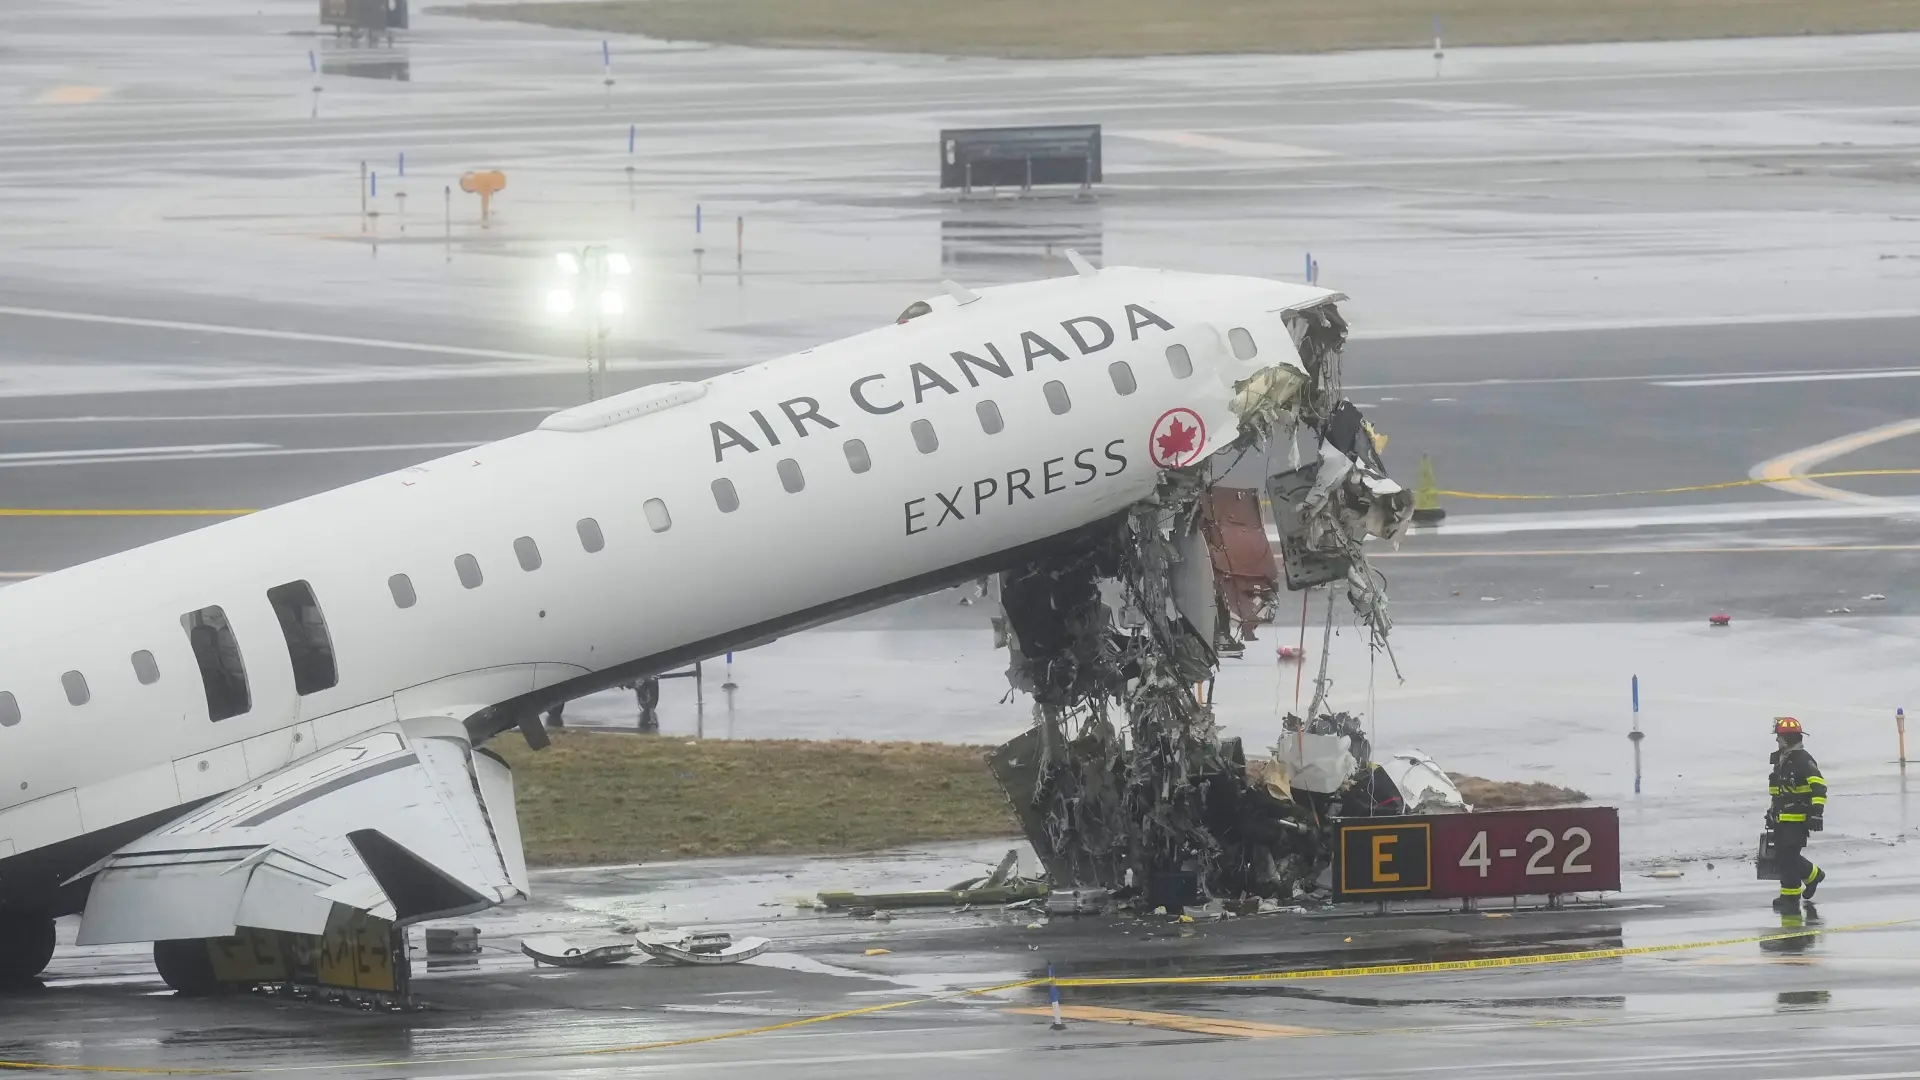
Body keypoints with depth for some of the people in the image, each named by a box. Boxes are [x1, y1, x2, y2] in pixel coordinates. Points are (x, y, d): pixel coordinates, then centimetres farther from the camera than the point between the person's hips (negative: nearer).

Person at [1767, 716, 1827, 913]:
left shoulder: (1803, 760, -15)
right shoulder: (1781, 760, 15)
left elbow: (1818, 786, -22)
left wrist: (1816, 811, -29)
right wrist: (1772, 812, 30)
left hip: (1798, 819, -10)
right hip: (1782, 818, 10)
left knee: (1788, 856, -11)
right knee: (1782, 854, 13)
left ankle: (1791, 898, -7)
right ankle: (1812, 875, 36)